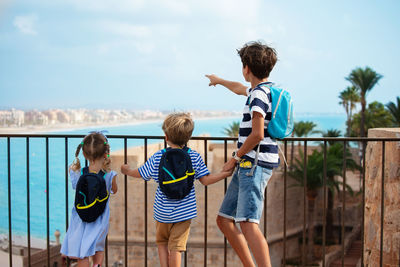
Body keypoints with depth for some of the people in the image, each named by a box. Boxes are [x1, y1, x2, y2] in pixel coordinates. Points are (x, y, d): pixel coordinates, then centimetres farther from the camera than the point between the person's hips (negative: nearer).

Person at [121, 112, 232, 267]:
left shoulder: (157, 158, -5)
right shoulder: (195, 157, -5)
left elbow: (140, 173, 7)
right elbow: (206, 180, -4)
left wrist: (127, 171, 28)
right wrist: (226, 173, 8)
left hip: (162, 213, 1)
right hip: (184, 212, 0)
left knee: (162, 243, 20)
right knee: (176, 247, 2)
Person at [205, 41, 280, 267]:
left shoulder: (260, 93, -12)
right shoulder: (261, 90, 18)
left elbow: (257, 134, -22)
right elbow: (240, 89, 42)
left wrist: (235, 158, -9)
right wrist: (219, 81, 59)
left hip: (255, 165, -10)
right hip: (248, 166, 10)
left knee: (248, 224, -21)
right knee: (224, 220, 13)